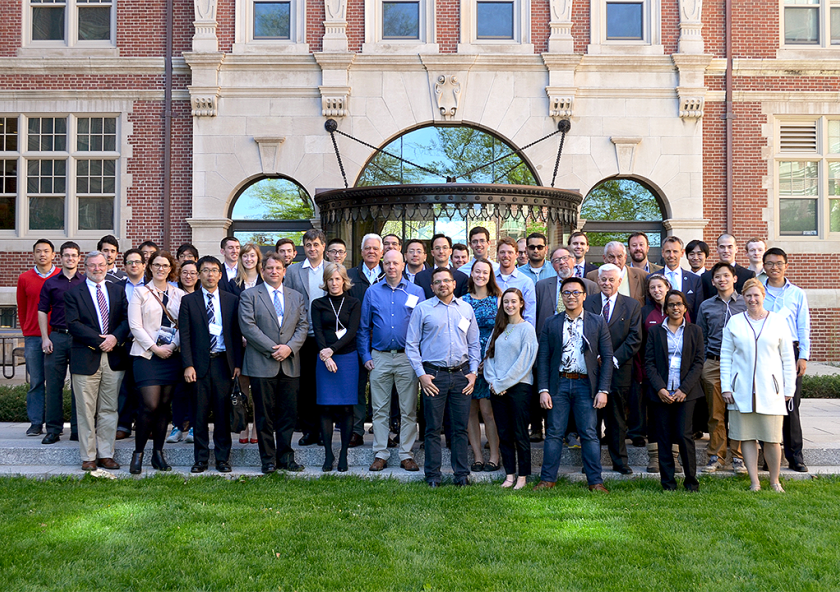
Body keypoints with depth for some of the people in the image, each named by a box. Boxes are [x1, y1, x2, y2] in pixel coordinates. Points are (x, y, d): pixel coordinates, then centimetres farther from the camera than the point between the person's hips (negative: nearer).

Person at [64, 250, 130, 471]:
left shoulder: (118, 290, 14)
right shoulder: (73, 292, 4)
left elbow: (127, 318, 6)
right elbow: (73, 324, -6)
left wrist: (115, 338, -12)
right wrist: (99, 340, -14)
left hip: (114, 357, 3)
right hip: (86, 358, -3)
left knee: (109, 410, 7)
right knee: (86, 411, 1)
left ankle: (106, 455, 15)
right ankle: (88, 457, 11)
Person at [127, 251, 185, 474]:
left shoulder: (179, 295, 11)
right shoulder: (140, 292, 4)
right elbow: (135, 325, -3)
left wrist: (172, 345, -9)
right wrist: (155, 348, -10)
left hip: (171, 355, 3)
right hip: (146, 355, -3)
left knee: (164, 405, 5)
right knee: (150, 405, -11)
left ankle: (158, 453, 14)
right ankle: (138, 454, 3)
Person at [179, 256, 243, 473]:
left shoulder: (232, 300, 9)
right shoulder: (188, 301, 5)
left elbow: (237, 334, 8)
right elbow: (185, 336, 1)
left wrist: (238, 364, 1)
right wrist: (188, 365, -8)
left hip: (224, 363, 1)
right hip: (200, 364, -1)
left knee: (223, 413, 4)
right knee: (200, 414, 3)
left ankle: (223, 458, 14)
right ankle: (201, 459, 14)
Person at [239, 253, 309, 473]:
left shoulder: (297, 297, 15)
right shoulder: (249, 295, 4)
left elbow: (303, 326, 8)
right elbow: (248, 326, -6)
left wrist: (289, 347, -9)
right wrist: (272, 349, -12)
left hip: (290, 364, 3)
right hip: (262, 364, -3)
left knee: (289, 413, 5)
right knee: (265, 414, 2)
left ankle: (285, 457, 16)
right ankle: (268, 459, 12)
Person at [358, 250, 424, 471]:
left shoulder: (416, 292, 5)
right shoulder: (372, 292, 8)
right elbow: (363, 327, 10)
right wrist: (366, 356, 2)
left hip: (408, 358, -1)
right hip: (379, 358, 1)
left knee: (408, 410, 2)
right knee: (379, 409, 5)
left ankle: (406, 455, 11)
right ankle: (380, 454, 13)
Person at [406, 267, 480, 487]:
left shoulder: (466, 309, 12)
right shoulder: (422, 309, 3)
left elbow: (474, 344, 16)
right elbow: (411, 345, 2)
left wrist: (473, 372, 5)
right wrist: (421, 374, -6)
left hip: (461, 374, 2)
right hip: (434, 374, -2)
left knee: (461, 427, 4)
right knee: (433, 428, 1)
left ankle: (462, 474, 13)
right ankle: (433, 475, 11)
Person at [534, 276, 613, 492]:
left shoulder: (598, 322, 5)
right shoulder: (551, 324, 7)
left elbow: (607, 358, 2)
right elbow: (542, 359, 5)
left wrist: (603, 390, -6)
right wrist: (543, 390, -4)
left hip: (586, 385, -1)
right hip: (559, 384, 1)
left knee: (589, 434, 1)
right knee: (554, 433, 4)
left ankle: (595, 481, 9)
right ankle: (547, 479, 13)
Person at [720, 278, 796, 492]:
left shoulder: (778, 321, 5)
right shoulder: (734, 322, 6)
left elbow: (788, 358, 8)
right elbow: (726, 356, 6)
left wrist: (789, 388, 5)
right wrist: (726, 387, 0)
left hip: (770, 390, -1)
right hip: (742, 390, 1)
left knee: (772, 439, -1)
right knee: (746, 436, 3)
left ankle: (775, 481, 17)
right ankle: (754, 482, 14)